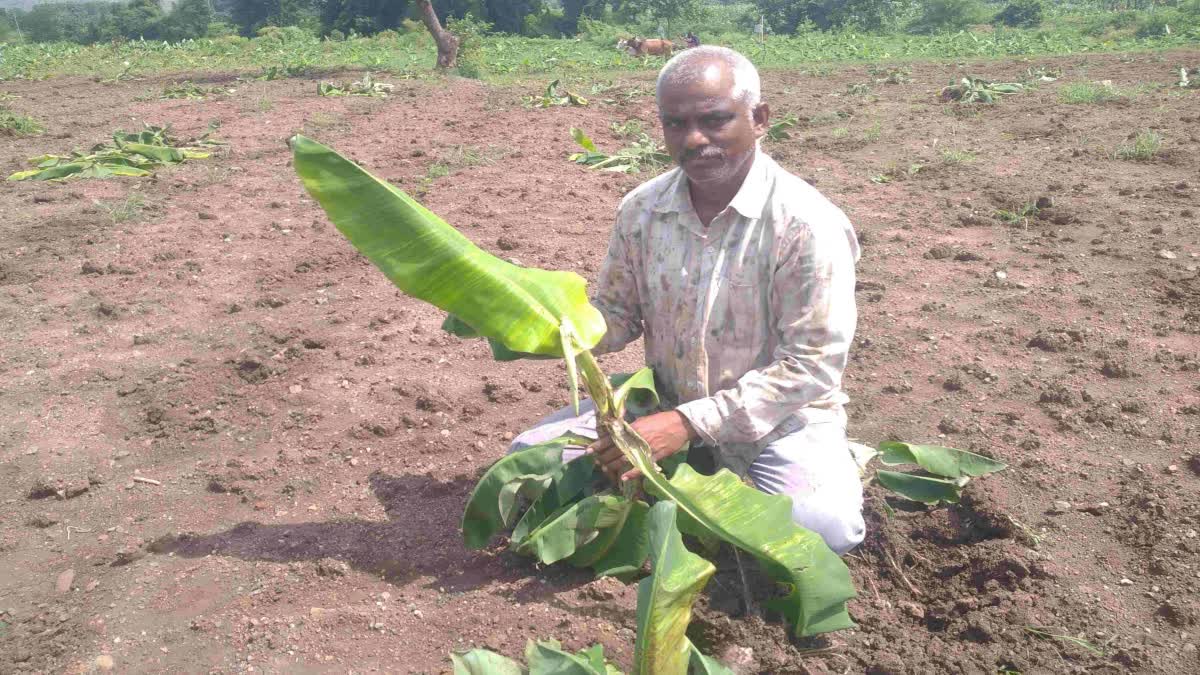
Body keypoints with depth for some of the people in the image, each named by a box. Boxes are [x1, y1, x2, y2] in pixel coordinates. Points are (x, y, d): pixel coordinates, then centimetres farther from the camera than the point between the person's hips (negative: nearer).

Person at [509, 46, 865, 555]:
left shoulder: (808, 225, -20)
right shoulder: (641, 210, -4)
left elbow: (811, 364, -20)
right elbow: (617, 317, 7)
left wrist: (690, 423, -28)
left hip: (777, 416, -4)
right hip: (666, 402, 5)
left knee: (825, 527, -32)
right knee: (529, 457, -8)